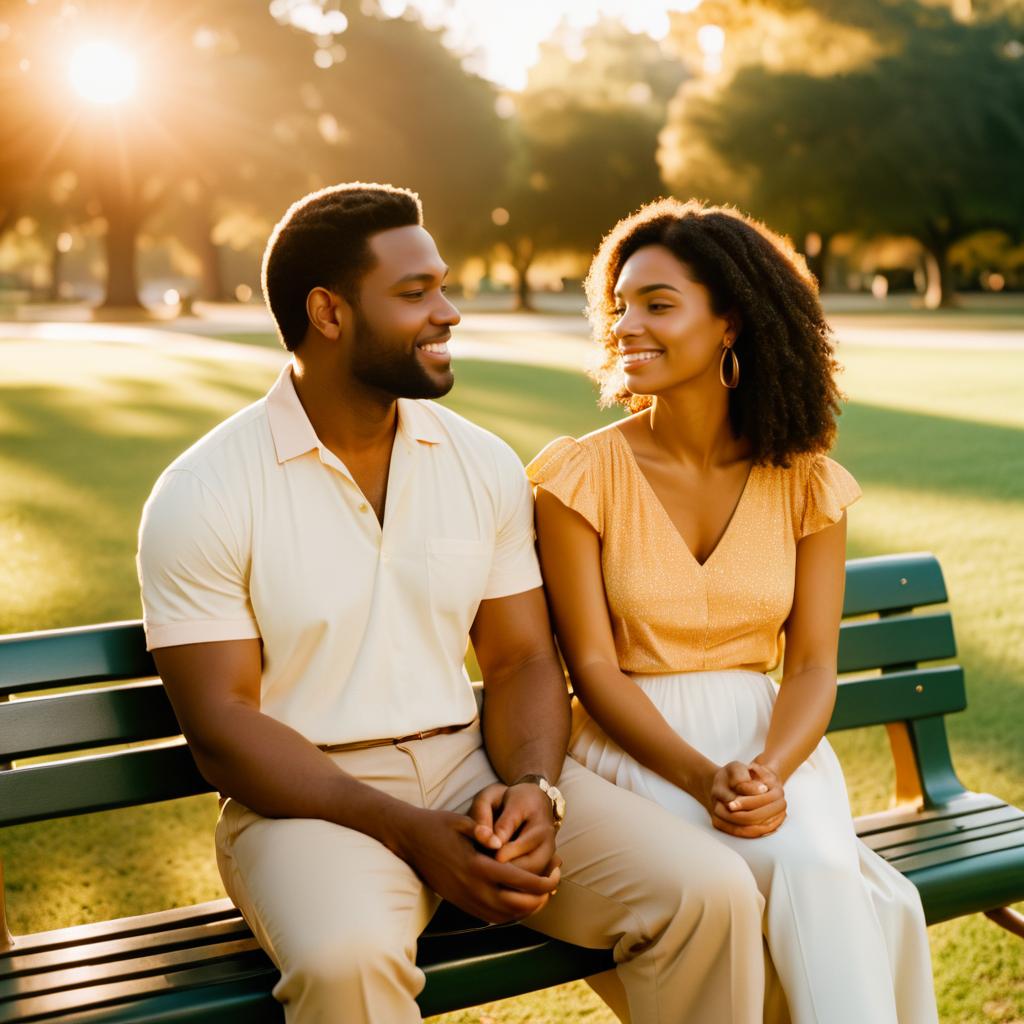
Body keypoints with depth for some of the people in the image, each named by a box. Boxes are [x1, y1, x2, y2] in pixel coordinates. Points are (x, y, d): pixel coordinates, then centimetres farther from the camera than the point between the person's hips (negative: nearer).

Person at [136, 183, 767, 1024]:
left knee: (711, 892, -17)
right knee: (347, 956, -38)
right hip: (310, 797, -4)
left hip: (473, 768, 4)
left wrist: (533, 789, -13)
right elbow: (221, 725, -10)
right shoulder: (203, 497, -7)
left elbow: (522, 661, 9)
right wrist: (410, 833, -20)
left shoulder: (486, 467, 7)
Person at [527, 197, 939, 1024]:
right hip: (637, 748, -2)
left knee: (824, 878, -29)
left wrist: (769, 771, -21)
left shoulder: (805, 482, 3)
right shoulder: (581, 475, -5)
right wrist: (702, 778, -22)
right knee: (817, 875, -28)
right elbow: (594, 667, -8)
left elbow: (813, 665, -1)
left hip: (773, 739, 3)